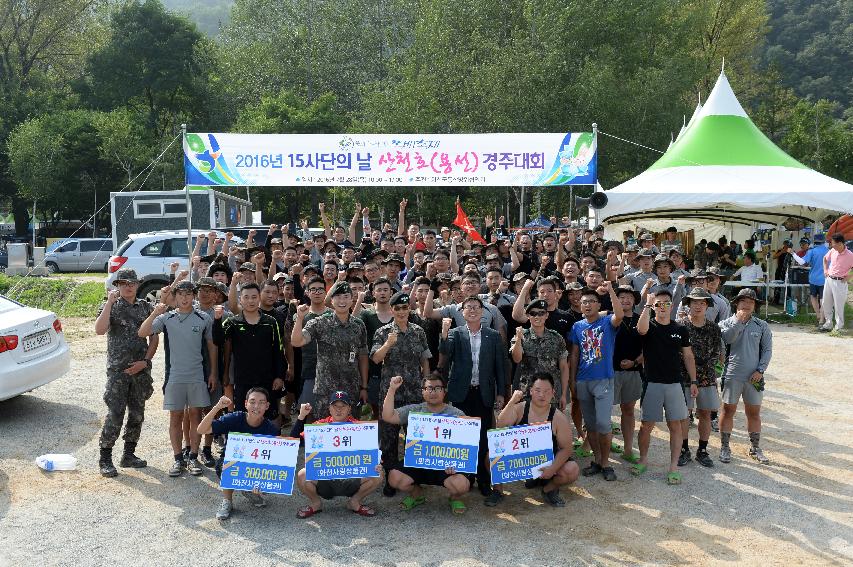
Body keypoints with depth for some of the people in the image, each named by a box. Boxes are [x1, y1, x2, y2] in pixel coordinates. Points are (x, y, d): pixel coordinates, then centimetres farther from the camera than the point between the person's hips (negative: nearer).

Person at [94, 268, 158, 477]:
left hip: (141, 369, 4)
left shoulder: (146, 307, 7)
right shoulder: (110, 306, 0)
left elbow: (154, 338, 8)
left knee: (137, 413, 10)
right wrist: (110, 302, -21)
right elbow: (99, 330, -19)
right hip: (117, 370, -4)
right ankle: (105, 459, 4)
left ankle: (129, 454, 23)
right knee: (115, 414, -7)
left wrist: (145, 362, -4)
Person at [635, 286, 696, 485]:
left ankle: (674, 466, 11)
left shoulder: (680, 330, 6)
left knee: (675, 425, 3)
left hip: (674, 384, 2)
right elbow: (641, 329, -29)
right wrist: (647, 304, -24)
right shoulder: (650, 326, -3)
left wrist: (693, 381, 7)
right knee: (647, 425, 4)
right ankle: (643, 459, 24)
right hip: (652, 384, -2)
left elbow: (688, 356, 11)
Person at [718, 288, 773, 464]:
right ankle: (724, 447, 14)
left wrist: (760, 370, -5)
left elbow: (767, 349, 5)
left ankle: (755, 448, 24)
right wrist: (739, 320, -19)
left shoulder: (761, 325, 6)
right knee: (728, 410, 4)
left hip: (754, 377, 2)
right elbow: (727, 339, -18)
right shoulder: (727, 323, 2)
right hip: (732, 375, -2)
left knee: (754, 413, 10)